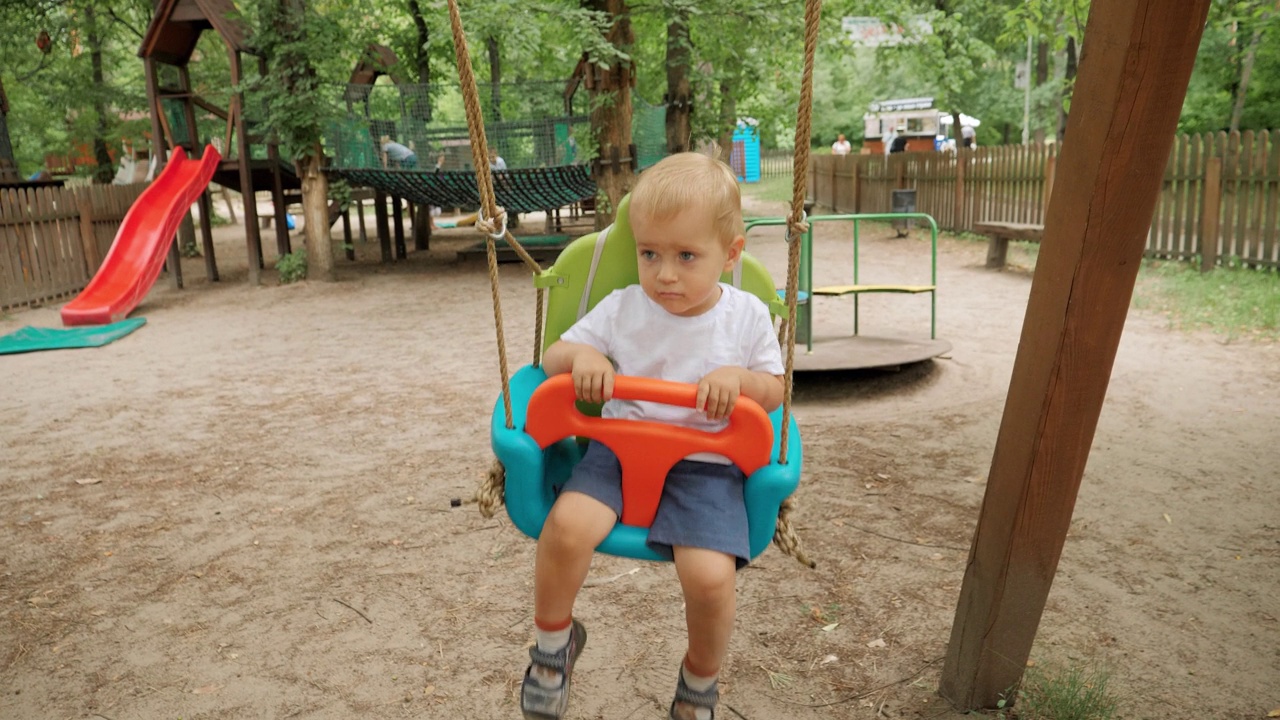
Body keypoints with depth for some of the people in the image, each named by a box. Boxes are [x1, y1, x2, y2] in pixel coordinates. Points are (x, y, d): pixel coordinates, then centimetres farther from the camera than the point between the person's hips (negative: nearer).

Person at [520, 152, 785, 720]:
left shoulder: (748, 316, 2)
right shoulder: (621, 309, 2)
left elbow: (775, 391, 9)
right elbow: (552, 357, 8)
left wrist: (740, 378, -15)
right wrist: (582, 356, -17)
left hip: (706, 466, -1)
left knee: (710, 576, -23)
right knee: (566, 524, -28)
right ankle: (554, 641, 5)